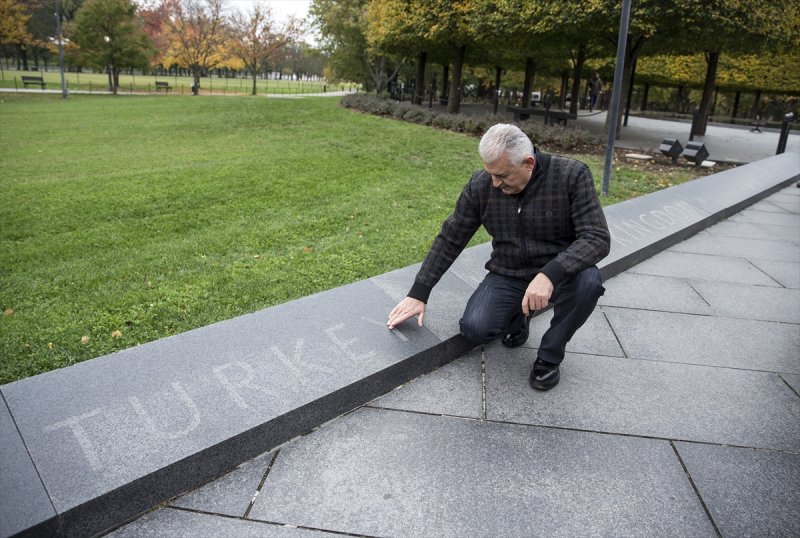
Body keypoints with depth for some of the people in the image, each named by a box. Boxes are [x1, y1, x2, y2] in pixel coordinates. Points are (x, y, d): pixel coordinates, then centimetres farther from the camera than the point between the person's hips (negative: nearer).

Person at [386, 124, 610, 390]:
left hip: (559, 274, -1)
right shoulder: (481, 185, -11)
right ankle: (518, 314, 12)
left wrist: (549, 274, -41)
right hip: (508, 276, 2)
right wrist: (418, 294, -7)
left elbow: (597, 238, -23)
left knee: (588, 281, -35)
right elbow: (450, 239, -3)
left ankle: (549, 356, -8)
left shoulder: (572, 175, -18)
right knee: (474, 329, -24)